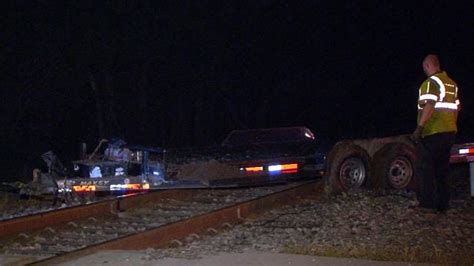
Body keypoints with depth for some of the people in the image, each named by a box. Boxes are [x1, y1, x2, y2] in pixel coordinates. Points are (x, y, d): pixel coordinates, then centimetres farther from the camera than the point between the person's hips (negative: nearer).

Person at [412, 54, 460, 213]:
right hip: (450, 131, 8)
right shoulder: (452, 83, 14)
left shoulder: (430, 82, -12)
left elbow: (429, 107, -22)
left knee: (425, 168, -2)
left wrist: (419, 128, -22)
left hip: (432, 133, -8)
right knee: (442, 169, 13)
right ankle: (443, 204, 14)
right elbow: (456, 108, 17)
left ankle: (428, 204, -4)